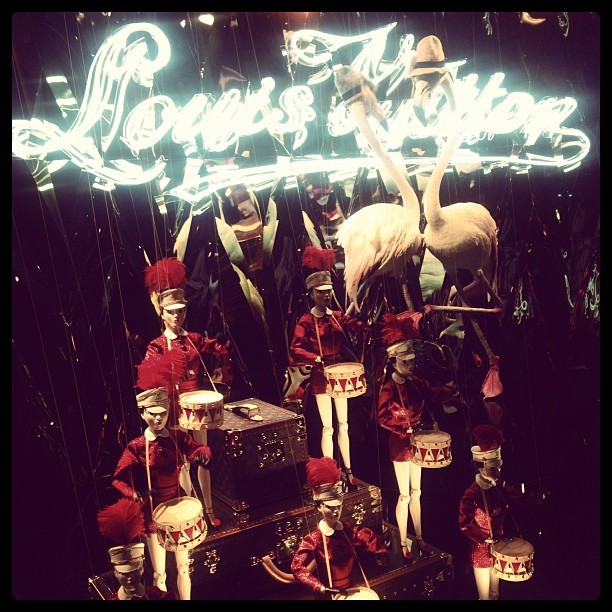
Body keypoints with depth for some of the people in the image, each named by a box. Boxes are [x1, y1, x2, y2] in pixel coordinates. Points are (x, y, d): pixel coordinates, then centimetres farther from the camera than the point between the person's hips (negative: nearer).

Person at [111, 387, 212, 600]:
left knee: (183, 566, 13)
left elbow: (197, 450, -18)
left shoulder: (179, 437, -3)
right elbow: (119, 479, -13)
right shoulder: (136, 446, -11)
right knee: (160, 573, 7)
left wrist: (203, 453, -41)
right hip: (153, 510, -2)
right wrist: (135, 494, -32)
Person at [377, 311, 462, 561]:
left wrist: (454, 395, -13)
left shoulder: (416, 383, 2)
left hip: (416, 442, 6)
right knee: (404, 495, 1)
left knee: (416, 492, 15)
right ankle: (403, 543, 13)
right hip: (400, 445, -6)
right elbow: (383, 418, -21)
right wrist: (406, 429, -24)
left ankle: (419, 538, 26)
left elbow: (435, 394, 3)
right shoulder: (388, 389, -15)